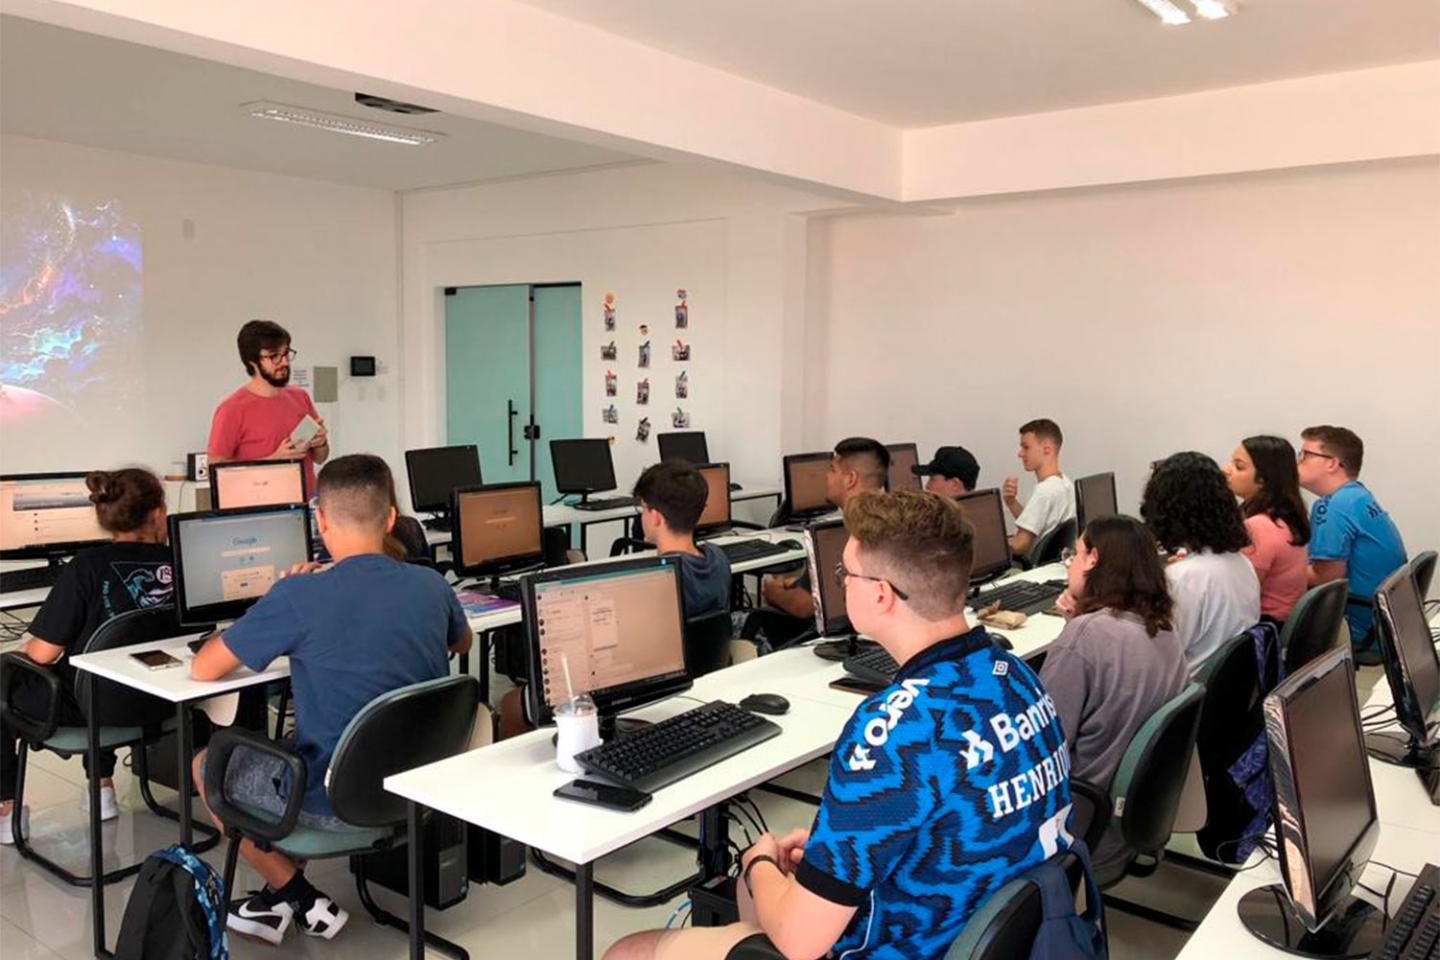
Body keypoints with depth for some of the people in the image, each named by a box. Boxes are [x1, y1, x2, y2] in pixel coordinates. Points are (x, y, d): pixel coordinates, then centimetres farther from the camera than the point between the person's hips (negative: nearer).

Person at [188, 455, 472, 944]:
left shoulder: (301, 596, -20)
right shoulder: (432, 586, -5)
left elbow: (202, 669, -7)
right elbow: (462, 644, 19)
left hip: (337, 801, -5)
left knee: (206, 766, 22)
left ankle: (299, 897, 20)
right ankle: (282, 901, 29)